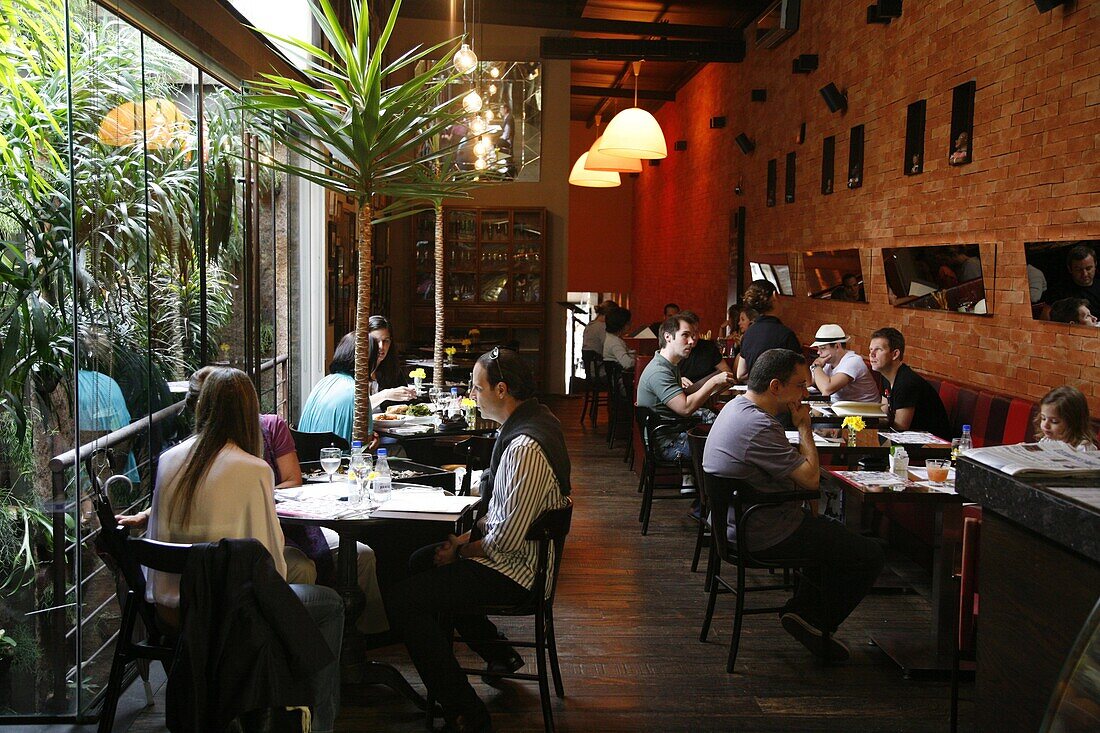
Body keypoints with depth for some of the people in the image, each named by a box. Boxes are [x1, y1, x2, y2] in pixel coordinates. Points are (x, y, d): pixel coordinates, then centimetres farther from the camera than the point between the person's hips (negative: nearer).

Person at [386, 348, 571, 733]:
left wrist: (462, 551, -10)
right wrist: (472, 534, 5)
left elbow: (507, 538, -27)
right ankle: (500, 655, 34)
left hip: (511, 571, -11)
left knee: (402, 600, -15)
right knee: (422, 560, 27)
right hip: (527, 552, 11)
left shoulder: (525, 447, -30)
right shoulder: (537, 418, 3)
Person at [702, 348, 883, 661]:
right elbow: (810, 477, -22)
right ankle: (815, 623, 13)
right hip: (766, 536, -11)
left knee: (835, 533, 28)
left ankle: (800, 611, 25)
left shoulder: (737, 407, 7)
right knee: (869, 556, 0)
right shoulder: (759, 427, -28)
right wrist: (804, 427, -10)